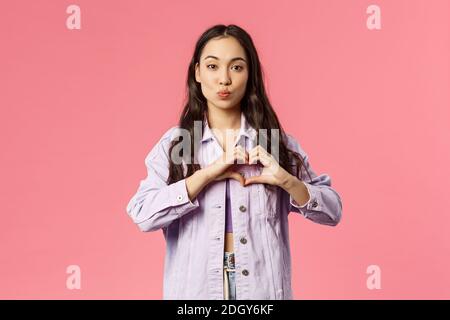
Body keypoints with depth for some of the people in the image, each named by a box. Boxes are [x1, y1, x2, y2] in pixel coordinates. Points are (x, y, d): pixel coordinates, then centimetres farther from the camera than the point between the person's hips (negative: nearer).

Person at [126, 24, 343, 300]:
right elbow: (143, 215, -14)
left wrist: (285, 180, -17)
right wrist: (208, 173, -20)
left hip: (263, 287, 1)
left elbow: (332, 211, -1)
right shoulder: (174, 143, -2)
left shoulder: (276, 142, 0)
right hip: (194, 288, 0)